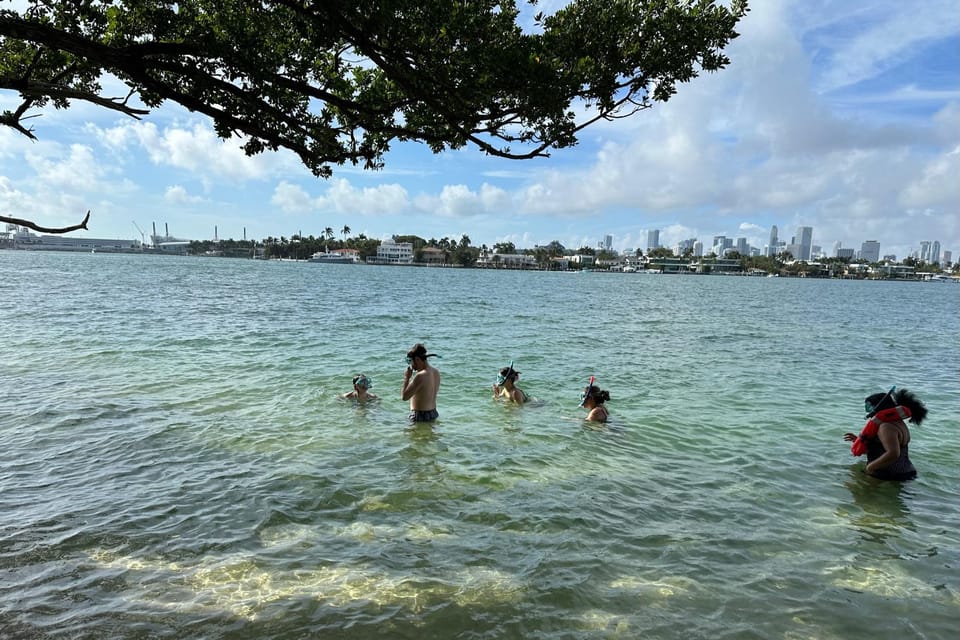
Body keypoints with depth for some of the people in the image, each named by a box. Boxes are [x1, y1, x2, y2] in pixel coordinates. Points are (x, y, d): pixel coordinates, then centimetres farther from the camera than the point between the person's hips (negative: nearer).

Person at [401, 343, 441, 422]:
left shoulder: (420, 376, -24)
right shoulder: (436, 373, 4)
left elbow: (404, 396, -21)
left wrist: (406, 378, -10)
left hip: (420, 416, -9)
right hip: (433, 413, 9)